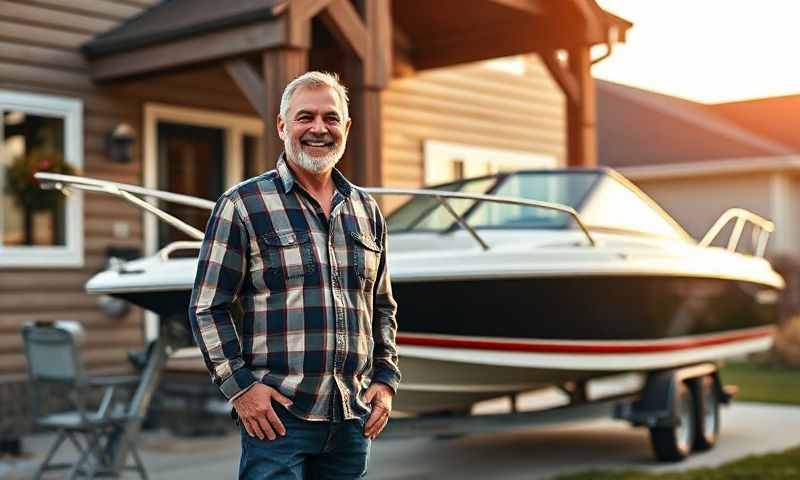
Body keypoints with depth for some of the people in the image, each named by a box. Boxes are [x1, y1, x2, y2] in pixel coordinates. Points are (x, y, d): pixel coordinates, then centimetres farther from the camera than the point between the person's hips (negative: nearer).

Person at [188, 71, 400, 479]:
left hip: (353, 419, 5)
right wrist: (238, 385, -10)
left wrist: (385, 378, 11)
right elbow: (207, 307, -3)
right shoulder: (242, 205, -1)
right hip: (276, 415, -5)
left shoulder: (367, 211, 14)